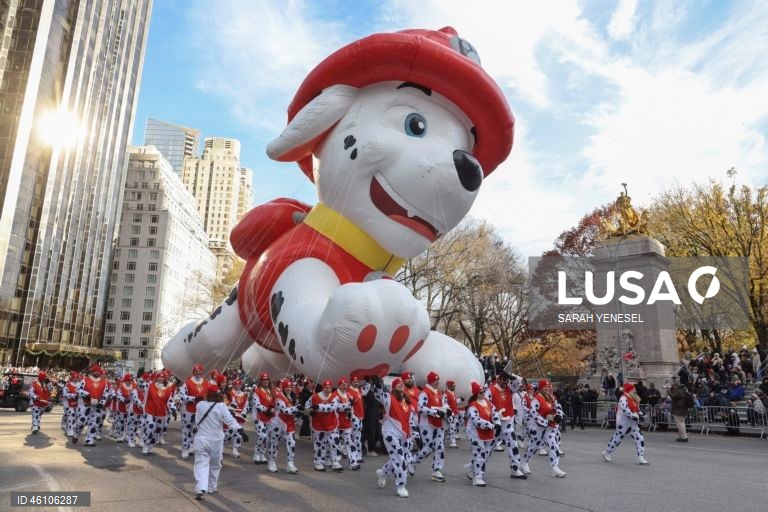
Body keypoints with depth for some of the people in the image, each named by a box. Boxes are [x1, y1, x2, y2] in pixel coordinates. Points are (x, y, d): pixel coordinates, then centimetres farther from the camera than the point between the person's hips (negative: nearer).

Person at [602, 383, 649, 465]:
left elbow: (637, 409, 22)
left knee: (640, 438, -3)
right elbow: (625, 410, -31)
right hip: (623, 423, -8)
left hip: (633, 423, 8)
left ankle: (640, 458, 0)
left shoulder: (634, 400, 12)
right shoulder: (623, 399, -18)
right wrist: (634, 416, -34)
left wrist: (640, 414, 2)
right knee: (617, 438, 3)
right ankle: (606, 453, 21)